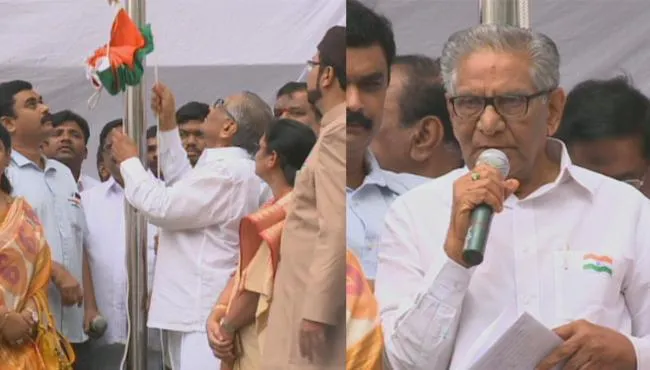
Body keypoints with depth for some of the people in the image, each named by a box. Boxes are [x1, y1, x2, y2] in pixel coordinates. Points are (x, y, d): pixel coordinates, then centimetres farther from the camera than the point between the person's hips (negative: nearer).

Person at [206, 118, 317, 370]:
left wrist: (226, 326, -3)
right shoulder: (278, 211, 13)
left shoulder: (287, 216, -18)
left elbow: (258, 290, -17)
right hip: (255, 345, 10)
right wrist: (215, 317, -2)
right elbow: (242, 274, 11)